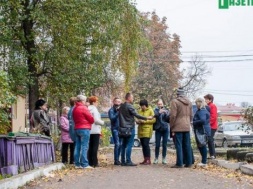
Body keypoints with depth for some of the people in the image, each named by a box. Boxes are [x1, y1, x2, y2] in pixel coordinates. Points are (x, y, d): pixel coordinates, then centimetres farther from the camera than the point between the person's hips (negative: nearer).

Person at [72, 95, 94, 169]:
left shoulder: (74, 109, 15)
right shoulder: (83, 108, -10)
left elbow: (74, 119, 16)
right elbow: (91, 118, -7)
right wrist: (91, 122, 13)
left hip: (77, 128, 8)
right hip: (84, 129, -8)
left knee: (77, 146, 8)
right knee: (84, 147, -8)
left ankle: (77, 164, 9)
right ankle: (84, 164, -11)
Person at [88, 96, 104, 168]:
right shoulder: (94, 109, -10)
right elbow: (96, 120, -17)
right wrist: (102, 122, 1)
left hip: (88, 130, 7)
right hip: (95, 130, -7)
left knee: (90, 147, 9)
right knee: (95, 146, -4)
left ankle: (90, 162, 10)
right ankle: (94, 163, -6)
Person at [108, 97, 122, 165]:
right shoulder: (111, 110, -1)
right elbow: (112, 118, -14)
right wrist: (118, 112, -18)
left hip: (121, 128, 5)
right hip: (115, 129, -5)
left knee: (120, 144, 4)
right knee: (117, 144, -11)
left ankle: (117, 159, 13)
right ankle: (116, 160, -8)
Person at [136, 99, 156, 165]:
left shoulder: (150, 110, -2)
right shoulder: (140, 111, 14)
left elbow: (153, 120, -9)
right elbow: (138, 118, 23)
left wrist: (144, 121, -17)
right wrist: (137, 121, -1)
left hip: (147, 130, -6)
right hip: (141, 130, 6)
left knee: (146, 144, -13)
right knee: (143, 145, 6)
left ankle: (148, 160, -9)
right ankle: (145, 159, 12)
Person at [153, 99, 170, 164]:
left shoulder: (166, 111, 9)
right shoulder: (156, 110, 4)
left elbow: (169, 120, -1)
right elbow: (154, 116, -15)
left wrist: (166, 114, -16)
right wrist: (159, 112, -31)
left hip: (165, 129, 1)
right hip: (158, 129, -1)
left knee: (164, 145, 2)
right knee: (157, 145, -3)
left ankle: (164, 159, 9)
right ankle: (156, 158, 8)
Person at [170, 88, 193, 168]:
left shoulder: (175, 102, -9)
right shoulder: (189, 102, 13)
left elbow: (173, 116, -11)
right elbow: (191, 115, 14)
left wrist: (172, 127, -4)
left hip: (178, 127, -6)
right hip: (187, 127, 6)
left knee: (179, 146, -5)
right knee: (187, 145, 10)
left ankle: (179, 163, -6)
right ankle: (188, 163, 12)